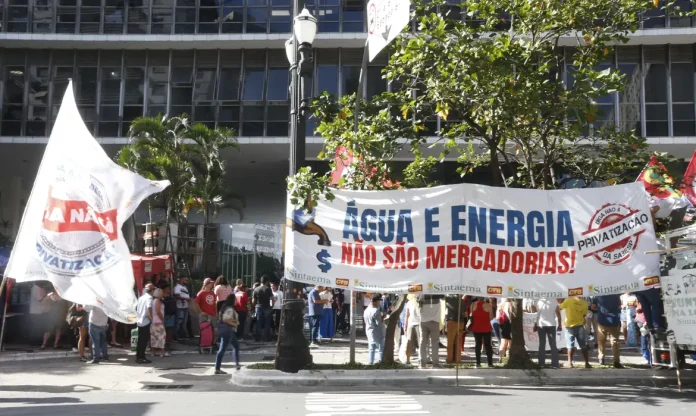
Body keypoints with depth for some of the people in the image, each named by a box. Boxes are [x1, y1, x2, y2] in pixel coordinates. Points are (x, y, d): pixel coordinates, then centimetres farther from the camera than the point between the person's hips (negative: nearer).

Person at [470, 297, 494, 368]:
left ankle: (478, 363, 8)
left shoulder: (473, 304, -5)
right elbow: (491, 317, -8)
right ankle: (490, 363, 8)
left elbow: (471, 315, 5)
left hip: (476, 328, 2)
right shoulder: (488, 305, -14)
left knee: (478, 345, 11)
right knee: (488, 345, 8)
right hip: (486, 328, -2)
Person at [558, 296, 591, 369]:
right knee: (584, 346, 9)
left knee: (570, 346, 5)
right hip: (580, 326, 2)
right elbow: (584, 314, 4)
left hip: (570, 325, -2)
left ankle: (570, 363, 3)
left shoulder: (568, 300, -12)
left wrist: (560, 302, 17)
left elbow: (560, 308, 0)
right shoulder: (584, 303, -3)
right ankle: (587, 363, 11)